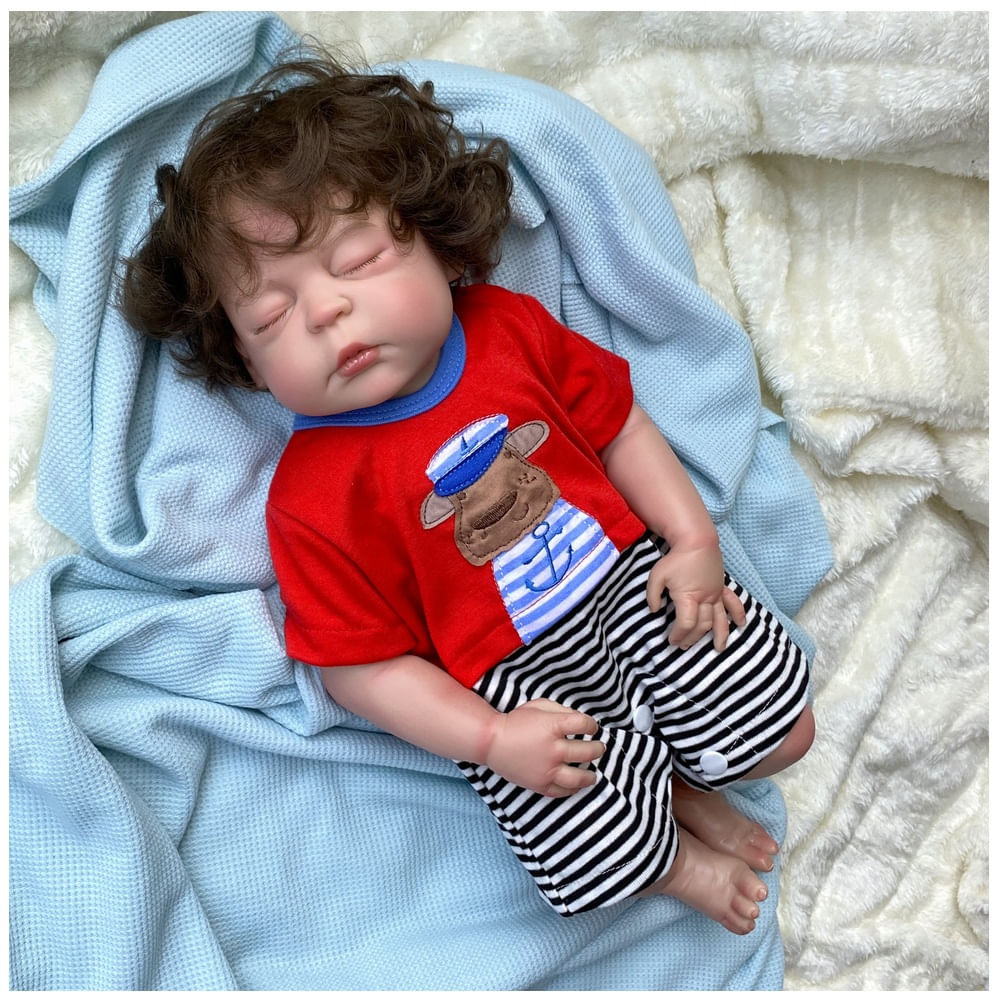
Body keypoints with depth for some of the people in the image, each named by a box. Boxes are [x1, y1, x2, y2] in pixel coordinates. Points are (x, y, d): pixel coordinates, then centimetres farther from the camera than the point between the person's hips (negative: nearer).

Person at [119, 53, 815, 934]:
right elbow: (363, 666, -11)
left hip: (631, 578, 4)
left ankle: (676, 778, 30)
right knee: (607, 859, -13)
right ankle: (674, 860, 23)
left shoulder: (512, 330, -6)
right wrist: (493, 739, -17)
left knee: (784, 727, 1)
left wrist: (694, 542, -2)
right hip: (516, 686, -3)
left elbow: (617, 424, 6)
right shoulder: (314, 498, -16)